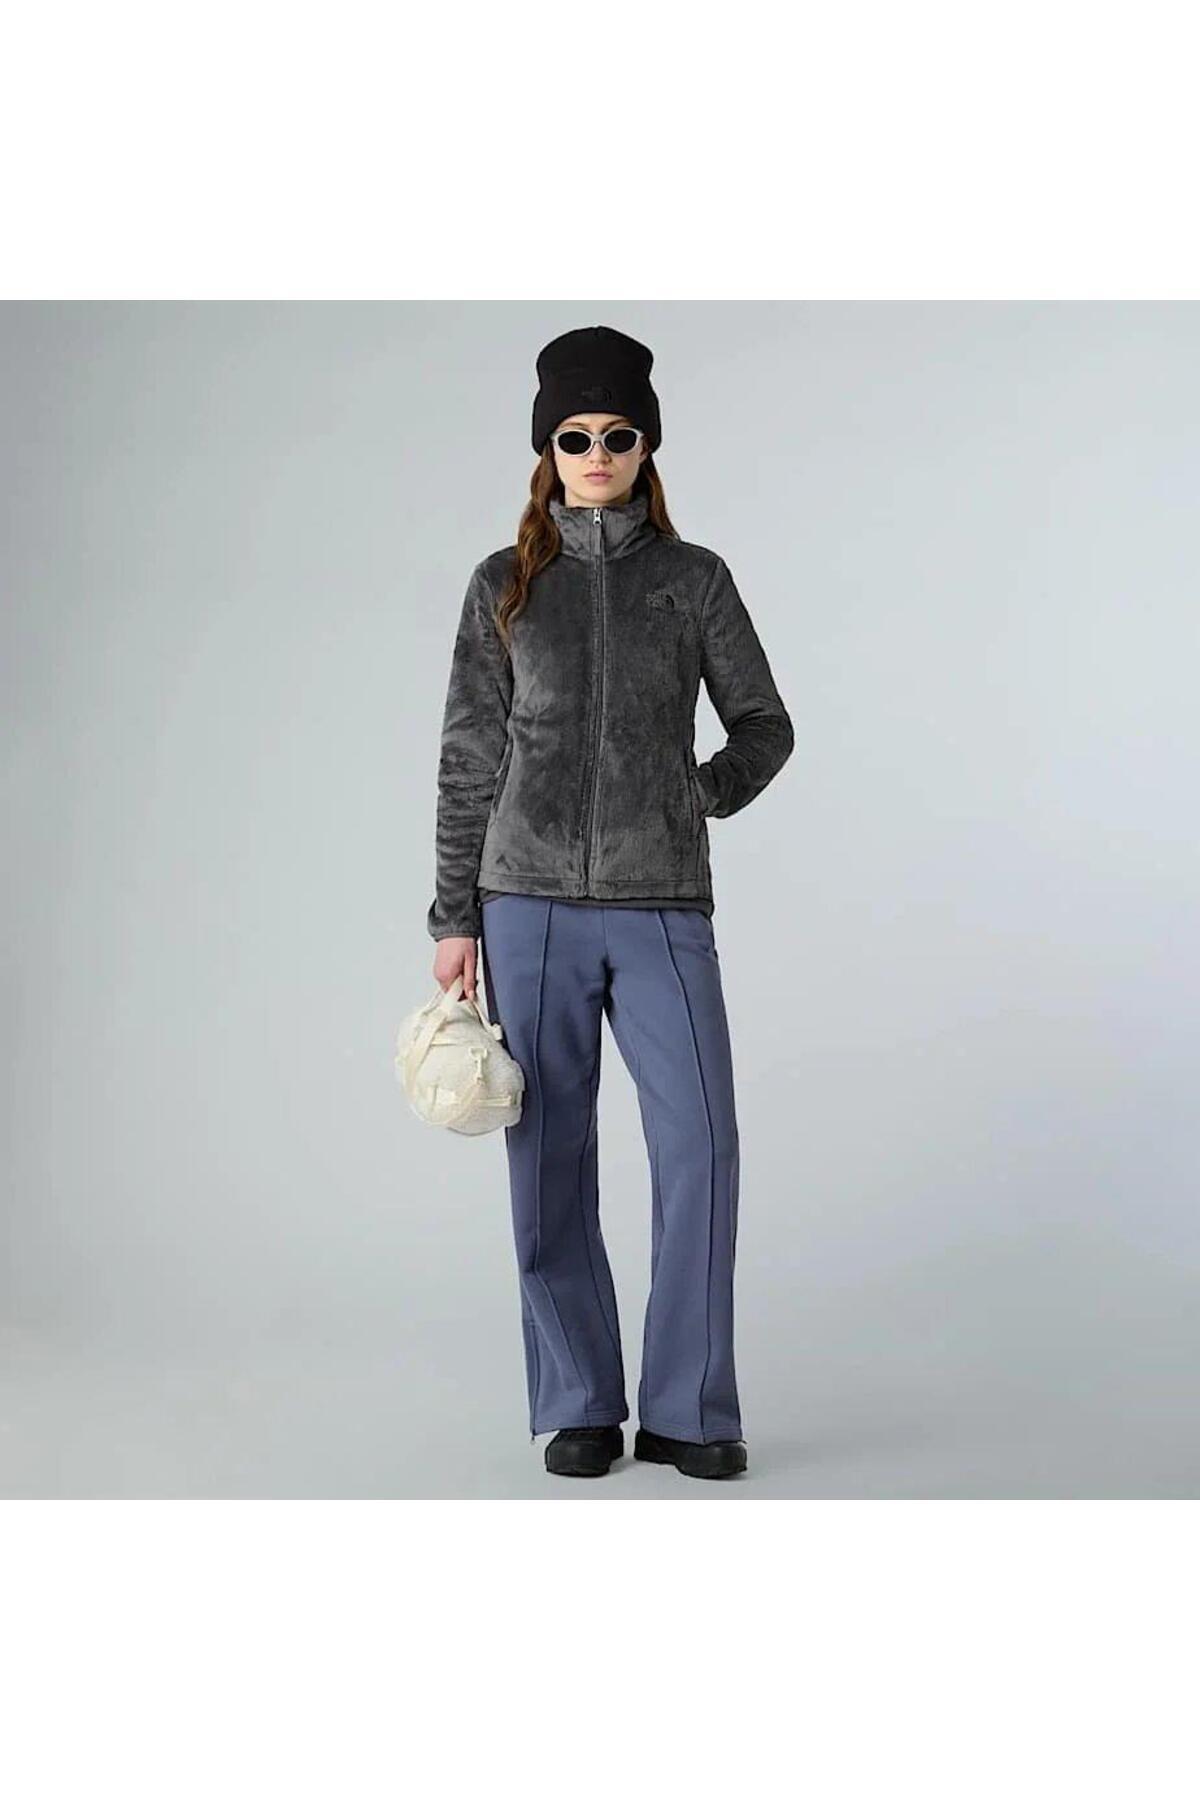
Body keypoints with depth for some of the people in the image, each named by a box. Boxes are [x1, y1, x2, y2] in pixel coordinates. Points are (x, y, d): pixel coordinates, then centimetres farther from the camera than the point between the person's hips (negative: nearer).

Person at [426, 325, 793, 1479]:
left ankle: (688, 1412, 4)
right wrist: (453, 918, 4)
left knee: (699, 1144, -9)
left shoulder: (695, 579, 8)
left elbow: (765, 726, 14)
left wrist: (700, 797, -2)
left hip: (661, 908, 0)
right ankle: (580, 1407, 14)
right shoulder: (504, 586, 8)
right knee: (552, 1162, 2)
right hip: (532, 905, 1)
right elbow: (469, 759, 8)